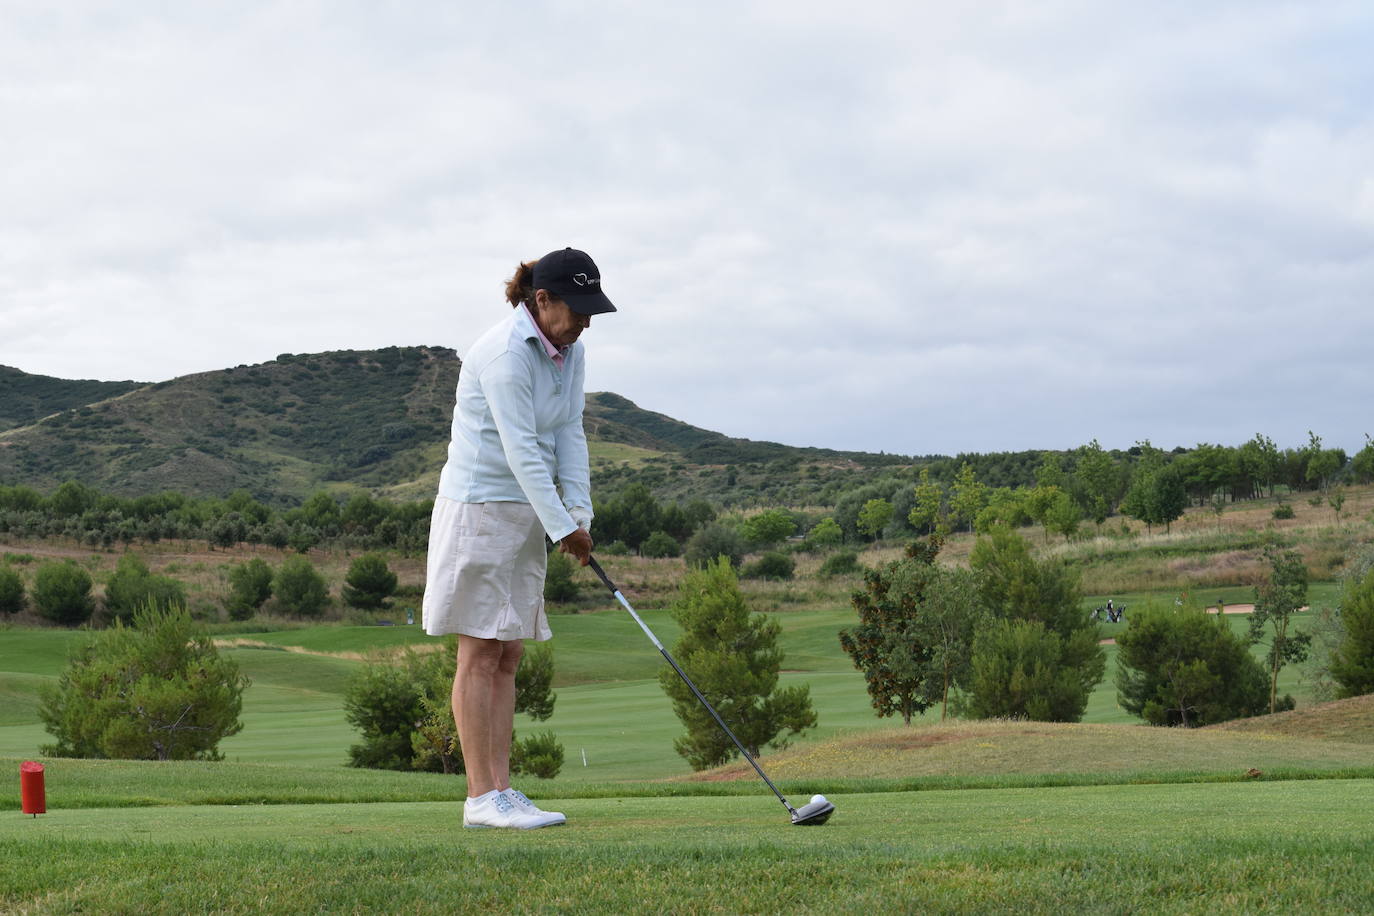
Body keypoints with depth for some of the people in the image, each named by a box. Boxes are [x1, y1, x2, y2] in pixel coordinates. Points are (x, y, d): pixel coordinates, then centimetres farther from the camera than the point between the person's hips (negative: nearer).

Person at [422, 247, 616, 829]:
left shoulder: (568, 352, 7)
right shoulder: (505, 354, -20)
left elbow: (570, 435, 4)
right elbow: (521, 448, -22)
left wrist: (580, 514, -6)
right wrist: (561, 525, -22)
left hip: (526, 513, 9)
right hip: (479, 505, -9)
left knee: (507, 656, 7)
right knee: (480, 655, -6)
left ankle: (501, 791, 9)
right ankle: (482, 797, -4)